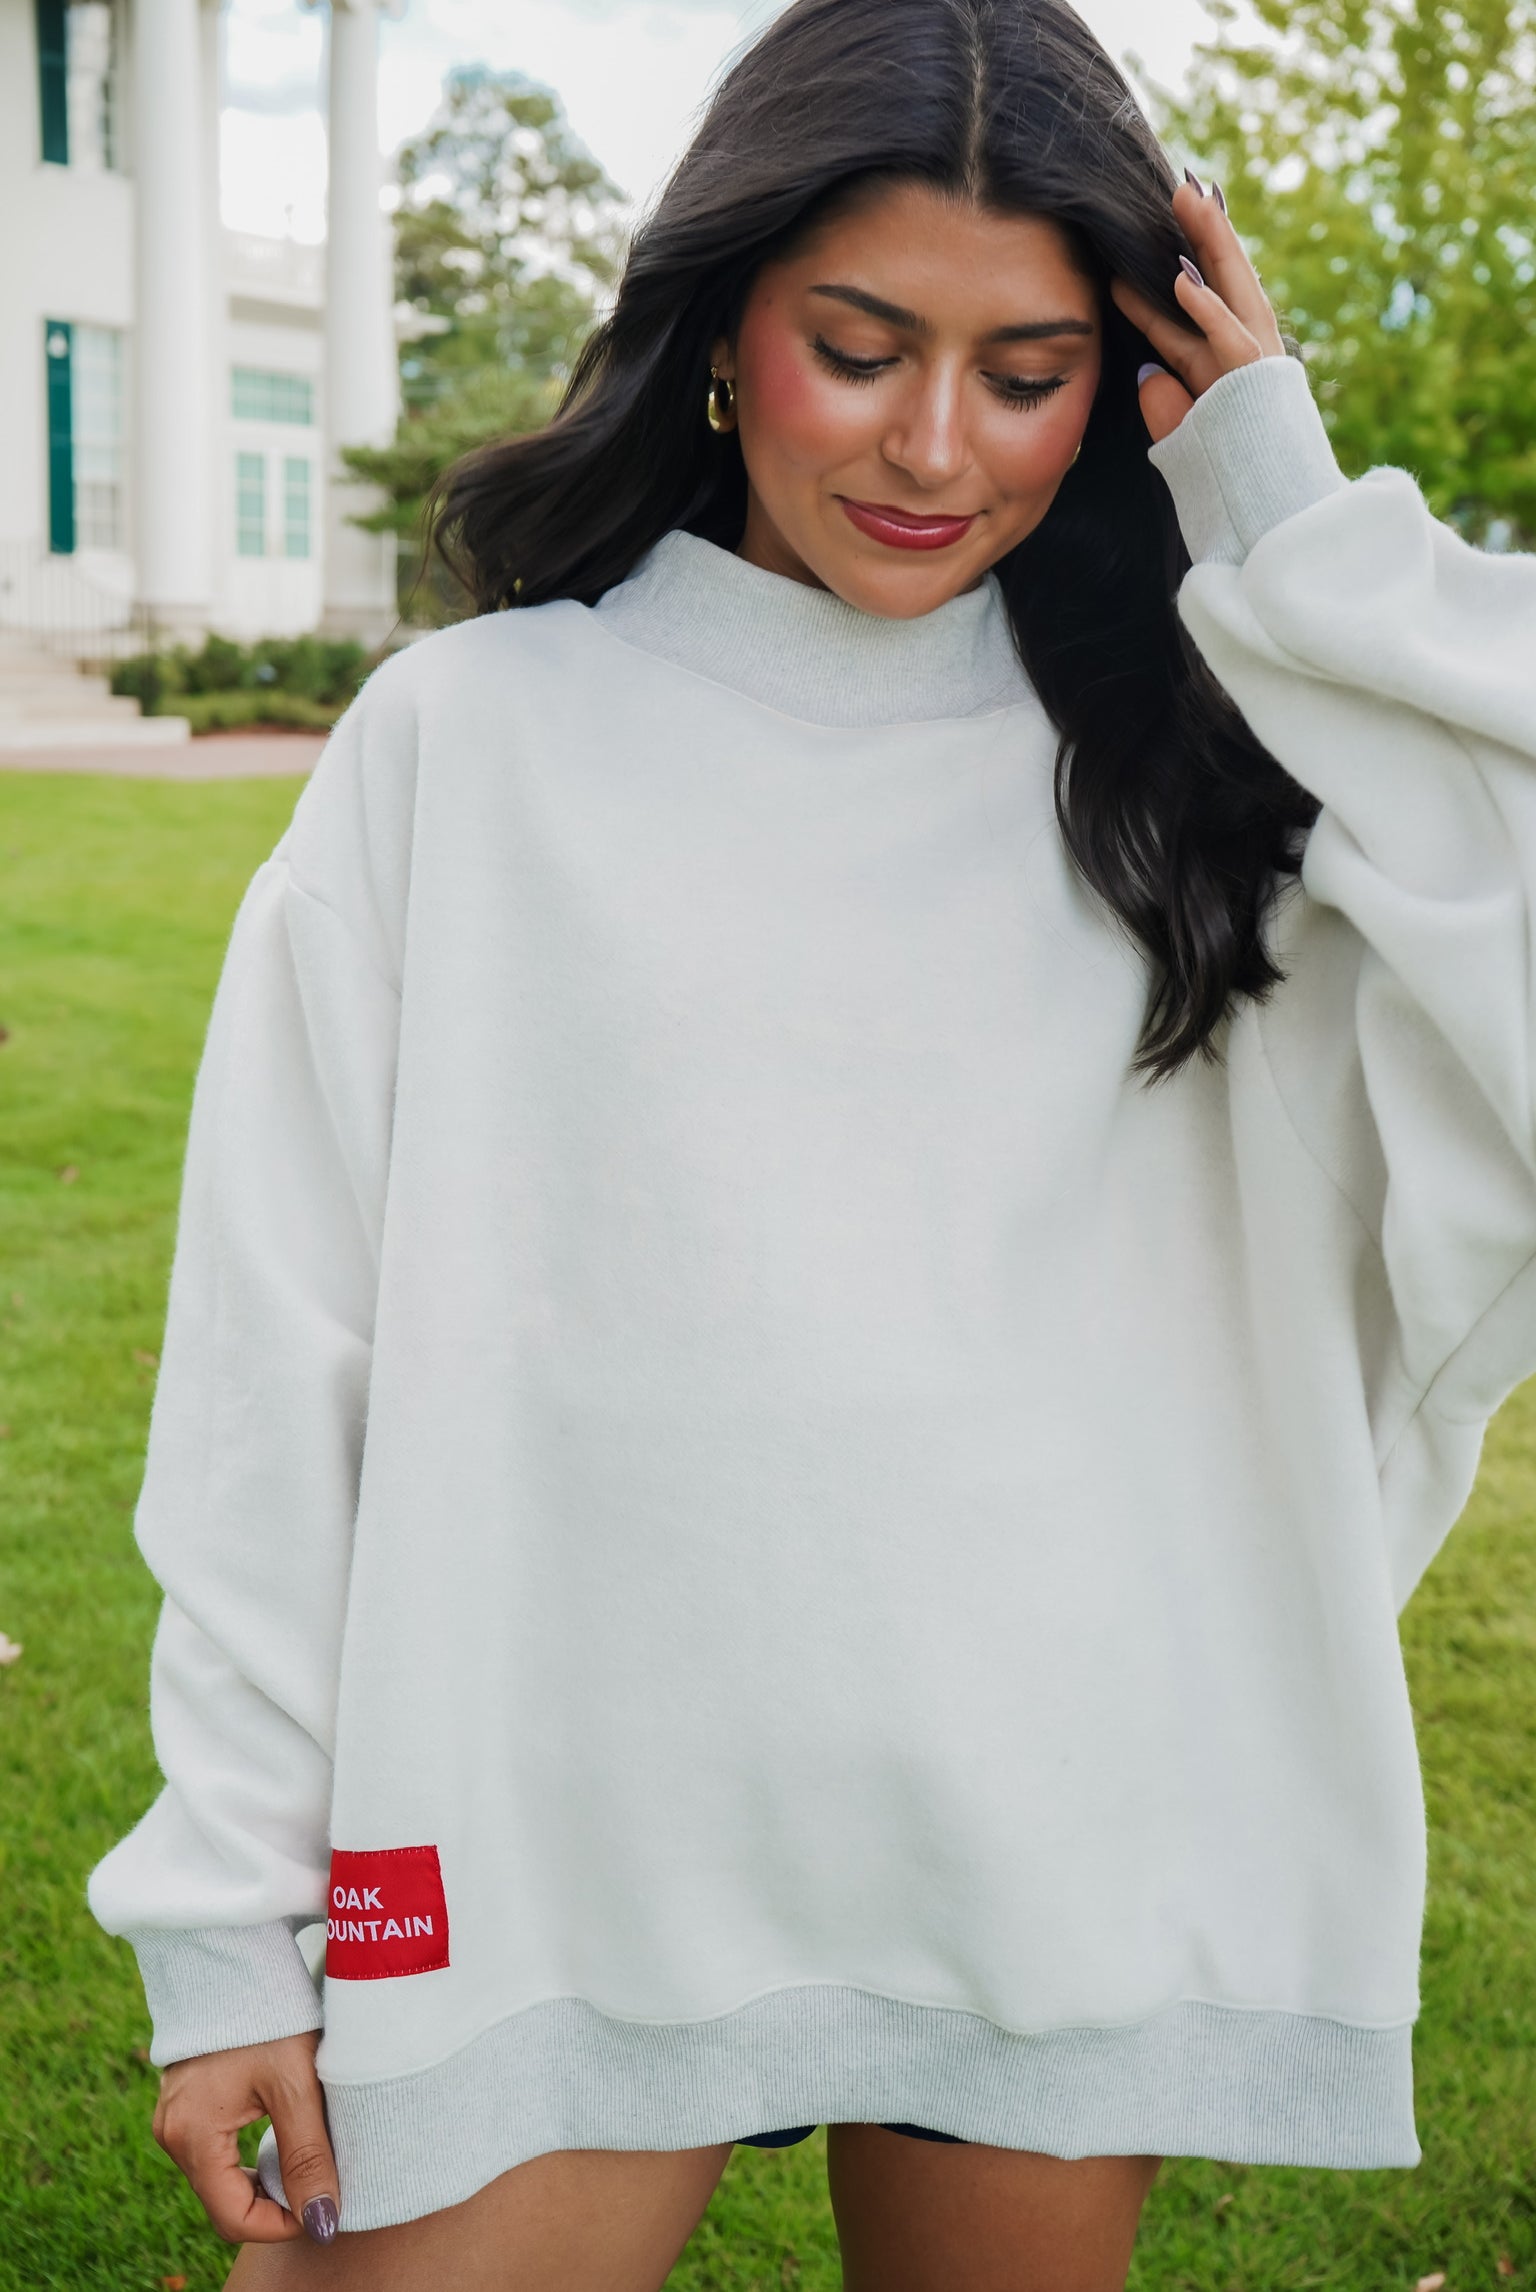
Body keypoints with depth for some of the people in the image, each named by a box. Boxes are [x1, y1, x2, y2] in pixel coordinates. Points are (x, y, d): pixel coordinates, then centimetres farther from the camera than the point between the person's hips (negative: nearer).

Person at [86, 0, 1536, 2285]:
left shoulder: (1174, 757, 4)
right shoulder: (473, 740, -1)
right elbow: (283, 1349, -1)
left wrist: (1292, 520, -8)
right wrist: (224, 1911, -2)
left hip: (1072, 1832, 2)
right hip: (563, 1842, -1)